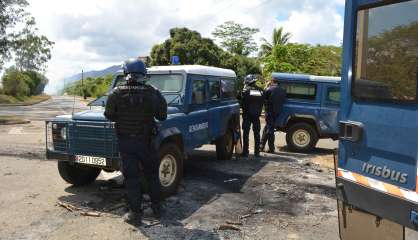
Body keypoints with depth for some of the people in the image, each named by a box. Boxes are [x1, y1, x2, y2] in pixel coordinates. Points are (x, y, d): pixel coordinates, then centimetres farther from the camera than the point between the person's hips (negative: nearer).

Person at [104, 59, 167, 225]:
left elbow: (109, 115, -1)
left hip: (125, 141, 0)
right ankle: (157, 207, 28)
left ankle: (135, 213, 12)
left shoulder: (117, 93, -8)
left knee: (131, 177, 7)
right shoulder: (152, 92, -8)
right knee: (152, 174, 18)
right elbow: (162, 116, -2)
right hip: (145, 141, 1)